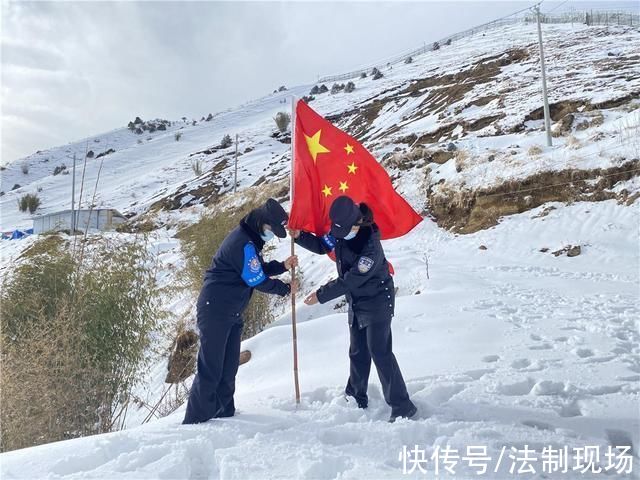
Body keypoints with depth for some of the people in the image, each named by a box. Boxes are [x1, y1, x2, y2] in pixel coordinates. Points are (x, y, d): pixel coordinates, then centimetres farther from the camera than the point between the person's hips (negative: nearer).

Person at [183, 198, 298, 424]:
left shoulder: (248, 238, 10)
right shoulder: (244, 243, -22)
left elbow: (257, 270, 18)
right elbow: (258, 281, -18)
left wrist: (283, 266, 4)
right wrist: (286, 289, -4)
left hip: (230, 313, 10)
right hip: (215, 312, -10)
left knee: (229, 366, 13)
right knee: (211, 368, -4)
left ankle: (224, 413, 24)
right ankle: (195, 420, 6)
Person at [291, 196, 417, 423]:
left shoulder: (371, 246, -30)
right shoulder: (340, 232, -7)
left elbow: (350, 280, -28)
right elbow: (322, 245, 10)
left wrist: (321, 295, -21)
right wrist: (300, 236, -7)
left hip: (377, 302, -8)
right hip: (356, 302, 8)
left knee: (380, 352, -9)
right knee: (357, 352, 16)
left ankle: (402, 406, 0)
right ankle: (356, 398, 32)